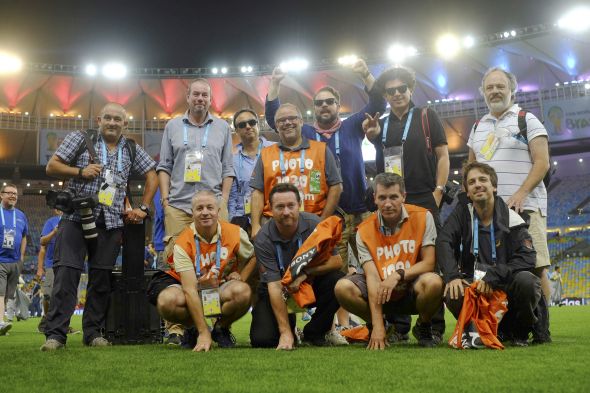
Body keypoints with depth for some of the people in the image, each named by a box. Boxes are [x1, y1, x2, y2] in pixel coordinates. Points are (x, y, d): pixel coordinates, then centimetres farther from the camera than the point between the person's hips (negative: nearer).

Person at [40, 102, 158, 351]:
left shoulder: (132, 150, 15)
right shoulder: (79, 139, 8)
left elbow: (152, 176, 19)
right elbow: (52, 167, 6)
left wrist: (143, 208, 10)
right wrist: (80, 172, -10)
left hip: (111, 223, 3)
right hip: (76, 218, -2)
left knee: (101, 279, 3)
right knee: (66, 273, -12)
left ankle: (93, 333, 12)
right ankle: (55, 334, -10)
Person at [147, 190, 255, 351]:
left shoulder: (235, 233, -12)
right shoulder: (183, 243, -19)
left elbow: (252, 257, 9)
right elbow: (190, 290, -27)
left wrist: (240, 278, -12)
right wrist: (203, 333, -33)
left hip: (222, 288, 1)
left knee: (242, 291, -32)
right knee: (167, 300, -34)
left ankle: (221, 328, 0)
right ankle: (195, 330, 0)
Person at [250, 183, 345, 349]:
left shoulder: (314, 224, -17)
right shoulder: (263, 240, -22)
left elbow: (337, 261, -15)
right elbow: (274, 286, -26)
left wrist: (305, 272, -30)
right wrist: (285, 333, -32)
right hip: (280, 289, -1)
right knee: (262, 339, -22)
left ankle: (314, 333, -4)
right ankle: (289, 326, 15)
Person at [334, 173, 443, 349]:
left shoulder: (422, 217, -10)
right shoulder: (365, 230, -9)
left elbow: (429, 263, -11)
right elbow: (372, 276, -16)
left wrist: (398, 275, -28)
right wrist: (378, 325, -24)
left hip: (412, 291, -1)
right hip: (381, 294, 1)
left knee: (433, 282, -34)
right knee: (343, 288, -24)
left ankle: (424, 328, 0)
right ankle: (374, 327, 7)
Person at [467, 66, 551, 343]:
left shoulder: (527, 121, 4)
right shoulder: (478, 127, 20)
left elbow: (542, 163, -4)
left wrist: (521, 193, -17)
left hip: (525, 206, -5)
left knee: (535, 267, -9)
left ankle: (541, 328, -4)